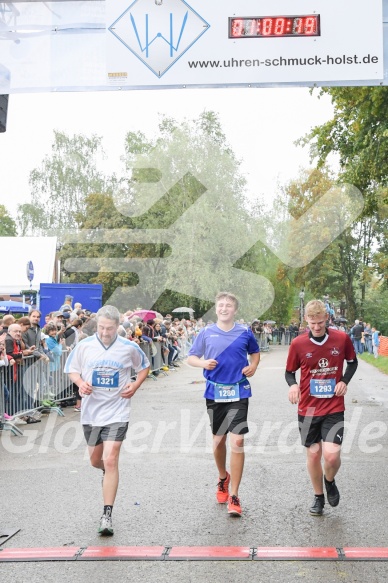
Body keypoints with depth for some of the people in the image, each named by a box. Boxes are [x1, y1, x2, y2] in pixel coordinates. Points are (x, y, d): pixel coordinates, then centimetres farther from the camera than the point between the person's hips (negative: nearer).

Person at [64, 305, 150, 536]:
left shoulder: (129, 348, -4)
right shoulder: (84, 346, -2)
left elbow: (144, 367, 13)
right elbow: (72, 370, 9)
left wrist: (135, 386, -4)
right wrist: (80, 383, -12)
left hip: (117, 412, -3)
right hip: (91, 412, 3)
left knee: (111, 460, -13)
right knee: (95, 461, 16)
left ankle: (107, 515, -5)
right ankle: (108, 472, 54)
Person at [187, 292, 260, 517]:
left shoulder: (245, 332, 2)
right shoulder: (206, 333, 2)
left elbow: (255, 352, 19)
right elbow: (191, 357, 8)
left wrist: (253, 366, -1)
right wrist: (203, 363, -13)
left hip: (238, 393, -1)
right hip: (215, 393, 2)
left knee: (237, 441, -10)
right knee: (218, 440, 14)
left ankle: (234, 496, -2)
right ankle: (223, 478, 42)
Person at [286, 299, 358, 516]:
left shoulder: (342, 338, -6)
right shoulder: (298, 344, -7)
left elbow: (352, 362, 11)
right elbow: (290, 372, 5)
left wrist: (344, 381, -6)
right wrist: (293, 385, -16)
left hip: (334, 408, -1)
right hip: (308, 408, 1)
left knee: (332, 455, -13)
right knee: (313, 454, 8)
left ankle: (330, 481, 22)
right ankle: (318, 497, 31)